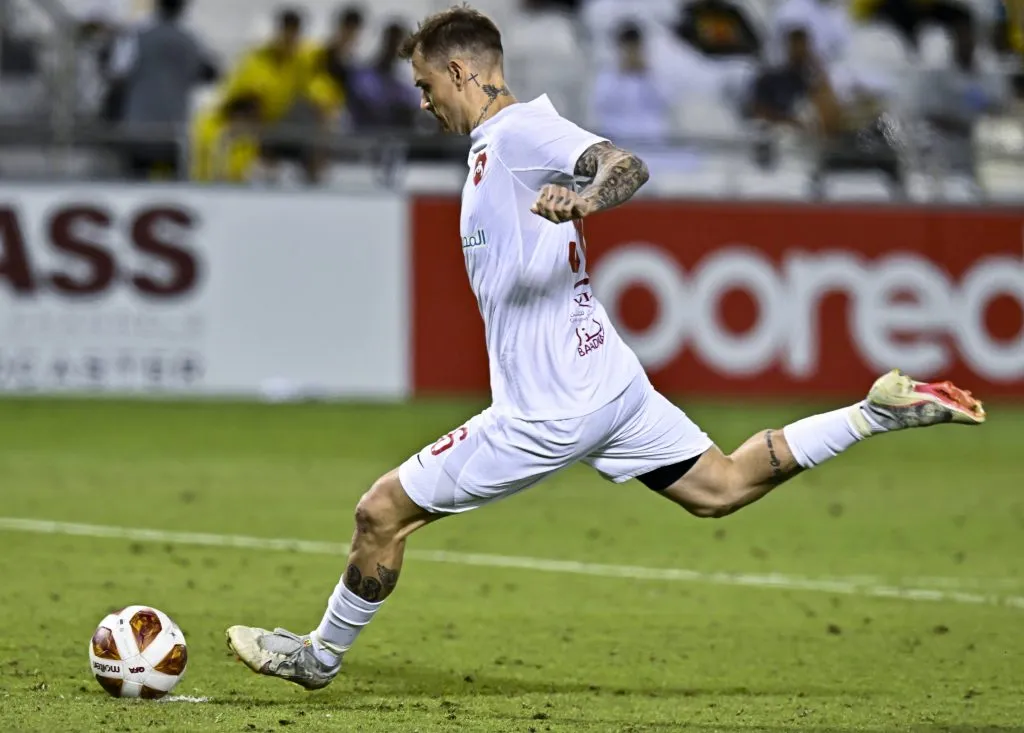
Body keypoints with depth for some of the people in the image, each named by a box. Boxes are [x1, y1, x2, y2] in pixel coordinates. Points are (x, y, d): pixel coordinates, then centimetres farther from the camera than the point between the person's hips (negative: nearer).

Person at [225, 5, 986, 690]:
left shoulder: (519, 131, -16)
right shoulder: (503, 138, 13)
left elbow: (629, 166, -31)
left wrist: (584, 198, -51)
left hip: (549, 409, -10)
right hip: (605, 379, 10)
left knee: (383, 513, 0)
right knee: (721, 487, 15)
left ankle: (321, 656, 16)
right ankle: (879, 412, 6)